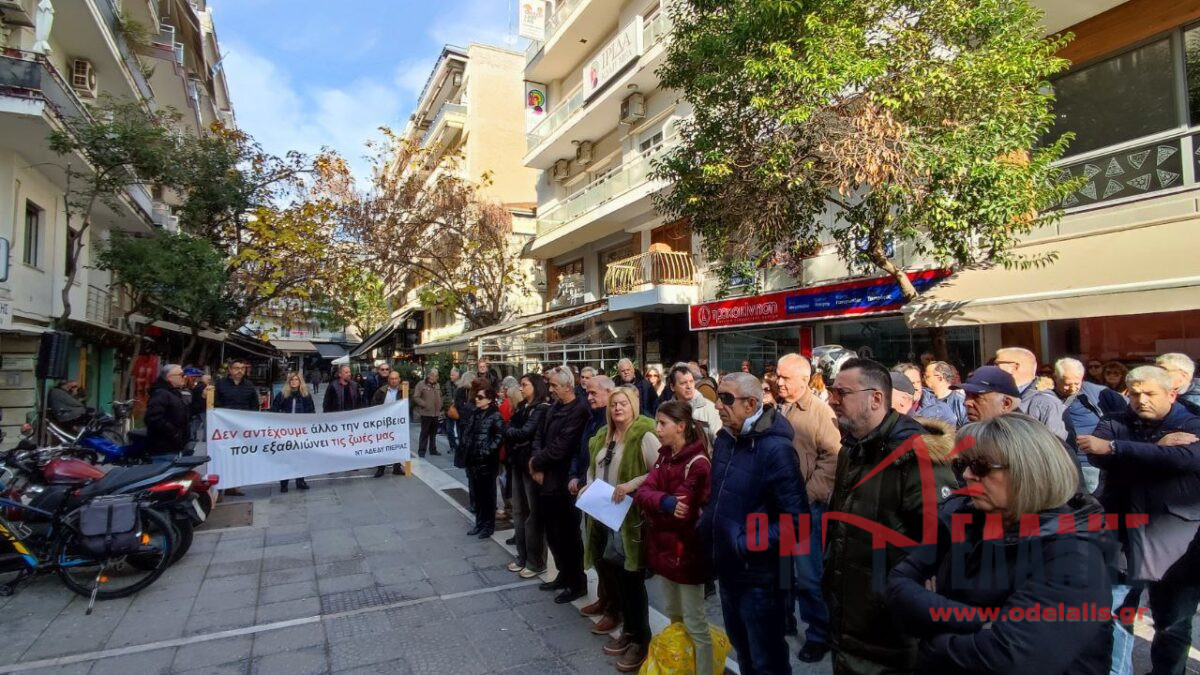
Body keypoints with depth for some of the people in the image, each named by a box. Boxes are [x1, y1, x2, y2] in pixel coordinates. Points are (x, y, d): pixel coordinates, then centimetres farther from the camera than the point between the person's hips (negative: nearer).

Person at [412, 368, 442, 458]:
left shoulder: (436, 385, 14)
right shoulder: (421, 384, -8)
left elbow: (440, 396, 28)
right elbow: (416, 397, -13)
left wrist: (440, 406, 15)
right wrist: (424, 405, -17)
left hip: (435, 413, 6)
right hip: (426, 413, -6)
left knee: (433, 433, 12)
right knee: (424, 433, -3)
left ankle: (433, 449, 21)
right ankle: (421, 450, 4)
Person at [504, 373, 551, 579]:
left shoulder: (542, 409, -12)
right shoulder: (522, 407, 16)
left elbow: (525, 433, -20)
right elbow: (509, 430, 10)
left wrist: (511, 432, -3)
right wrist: (515, 434, -9)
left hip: (531, 464, -8)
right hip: (518, 462, 8)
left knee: (534, 513, 0)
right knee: (519, 511, 14)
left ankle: (536, 562, 10)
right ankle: (522, 556, 25)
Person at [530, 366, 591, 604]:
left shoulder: (579, 410, -19)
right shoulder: (554, 407, 10)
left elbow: (559, 448, -22)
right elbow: (540, 436, 11)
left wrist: (535, 462, -8)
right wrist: (537, 464, -5)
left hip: (564, 483, -8)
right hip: (548, 479, 8)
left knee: (568, 535, 5)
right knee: (553, 534, 19)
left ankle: (577, 583, 21)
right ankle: (564, 575, 36)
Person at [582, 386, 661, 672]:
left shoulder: (644, 435, -13)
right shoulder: (603, 436, 12)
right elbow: (593, 468, 23)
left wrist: (632, 484, -26)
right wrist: (589, 486, 5)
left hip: (629, 518, -8)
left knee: (631, 579, 3)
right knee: (613, 575, 16)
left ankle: (641, 639, 20)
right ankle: (629, 630, 35)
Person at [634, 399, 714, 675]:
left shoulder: (698, 463, -20)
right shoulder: (664, 456, 5)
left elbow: (682, 511, -25)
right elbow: (643, 491, -8)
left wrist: (653, 503, -14)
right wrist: (664, 502, -26)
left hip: (686, 550, -8)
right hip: (664, 546, 8)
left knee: (694, 623, 4)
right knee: (673, 615, 23)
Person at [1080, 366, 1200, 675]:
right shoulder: (1115, 424, 4)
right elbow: (1097, 455, -15)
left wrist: (1114, 447, -28)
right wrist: (1156, 449, -23)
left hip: (1175, 544, -1)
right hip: (1122, 537, 2)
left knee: (1172, 624, 13)